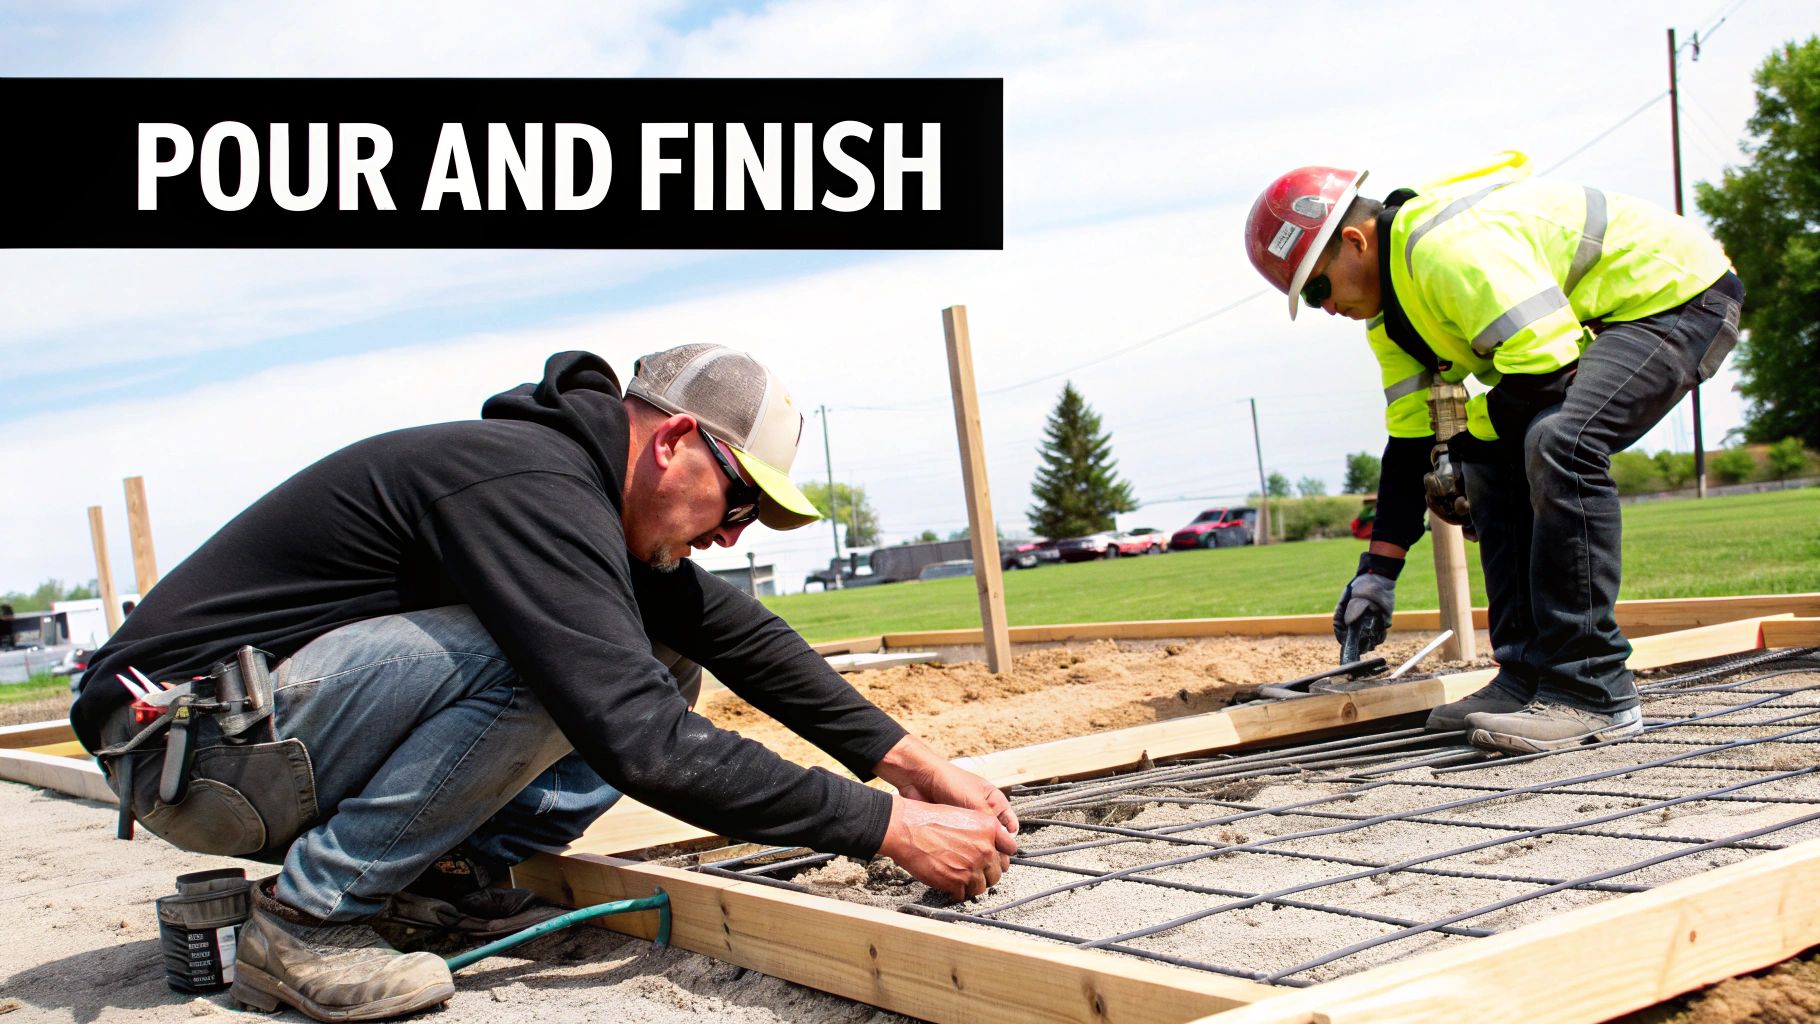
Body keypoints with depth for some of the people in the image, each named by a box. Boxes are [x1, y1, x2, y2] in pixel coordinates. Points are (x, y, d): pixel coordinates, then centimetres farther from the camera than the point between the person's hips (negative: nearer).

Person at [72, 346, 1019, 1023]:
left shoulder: (589, 490, 4)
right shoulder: (531, 487, -27)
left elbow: (746, 637, 8)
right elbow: (646, 749, -34)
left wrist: (921, 767, 2)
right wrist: (891, 830, -28)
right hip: (186, 744, -9)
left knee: (662, 657, 1)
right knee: (531, 660, -32)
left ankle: (449, 871, 1)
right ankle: (306, 925, -17)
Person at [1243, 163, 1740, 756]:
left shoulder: (1454, 246, -29)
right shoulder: (1391, 306, 4)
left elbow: (1545, 370, -33)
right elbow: (1412, 434, 7)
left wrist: (1464, 435, -15)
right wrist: (1379, 568, 5)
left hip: (1682, 298, -10)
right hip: (1596, 324, 11)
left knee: (1558, 444, -29)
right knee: (1494, 467, 3)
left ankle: (1591, 696, -24)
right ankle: (1528, 676, 5)